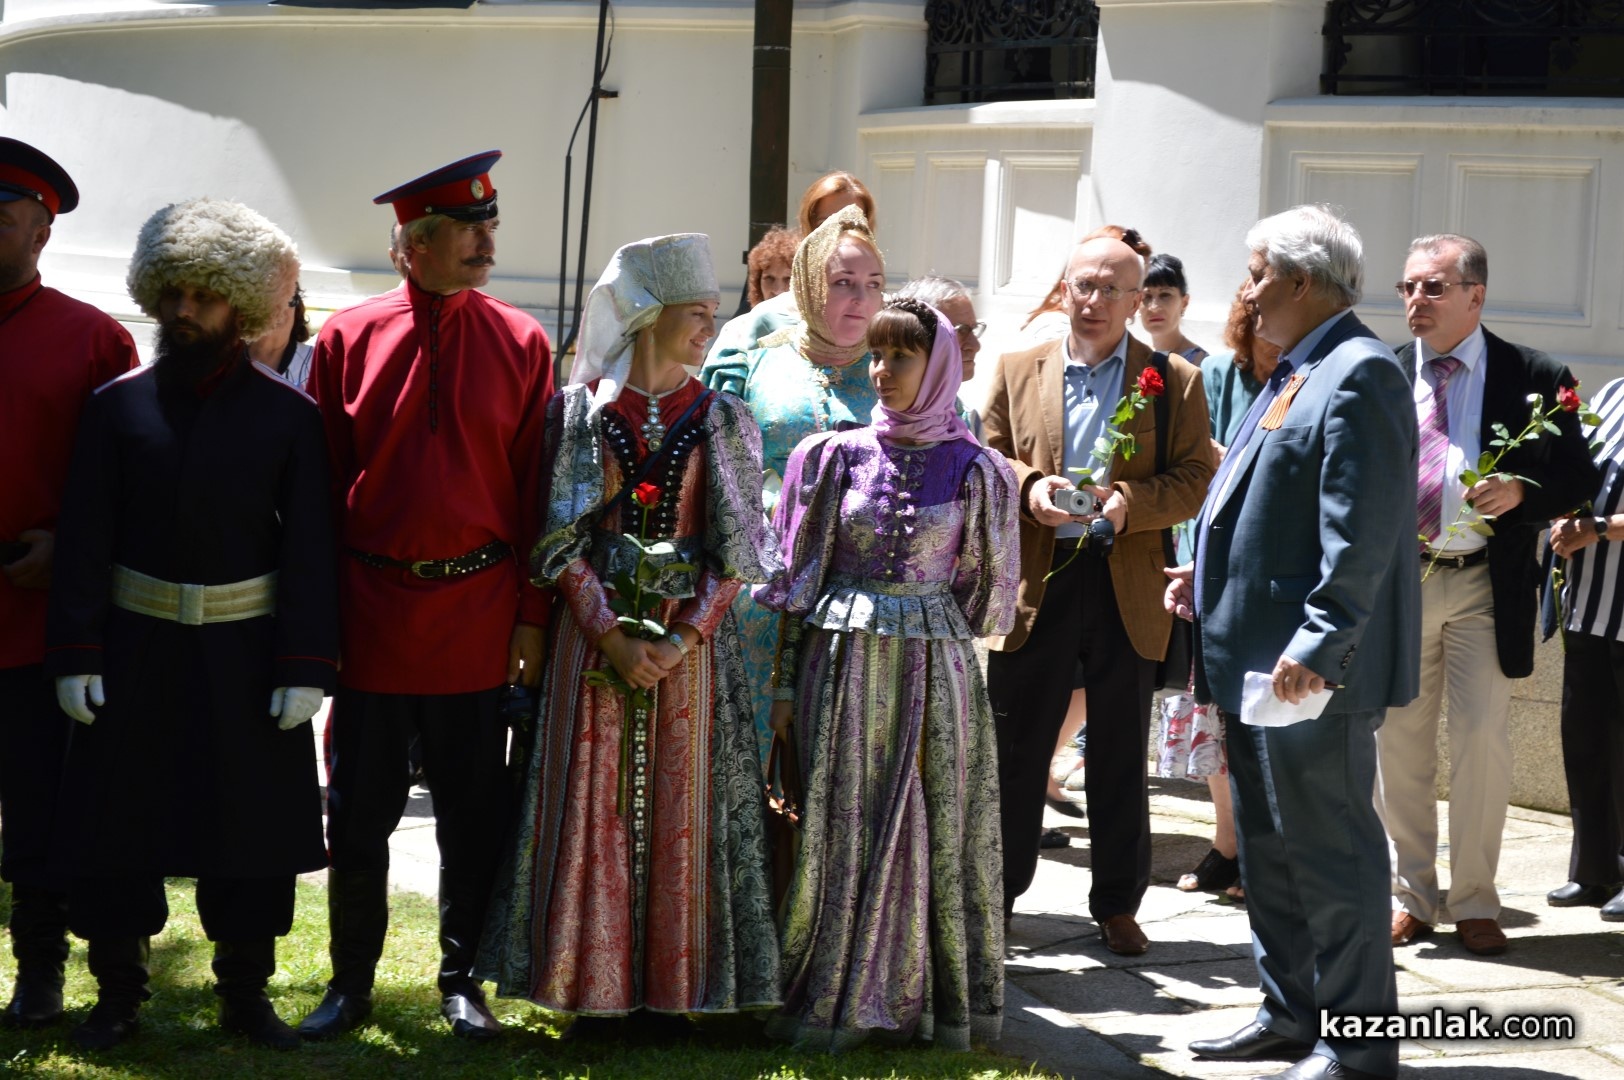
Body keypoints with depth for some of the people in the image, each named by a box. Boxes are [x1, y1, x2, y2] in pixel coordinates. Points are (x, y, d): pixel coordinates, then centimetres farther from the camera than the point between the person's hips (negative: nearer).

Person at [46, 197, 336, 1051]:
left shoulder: (289, 415, 0)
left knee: (251, 825, 6)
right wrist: (76, 654, -6)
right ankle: (117, 994, 18)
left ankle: (245, 993, 19)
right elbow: (84, 540, 1)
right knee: (115, 822, 4)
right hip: (135, 648, 1)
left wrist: (305, 666, -8)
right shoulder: (118, 405, 2)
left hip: (245, 653, 0)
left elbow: (309, 551, -1)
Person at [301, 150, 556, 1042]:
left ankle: (461, 978, 22)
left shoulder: (522, 343, 1)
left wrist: (531, 618, -1)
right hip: (371, 615, 0)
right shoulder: (347, 340, 0)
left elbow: (537, 492, 2)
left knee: (474, 815, 8)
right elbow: (318, 489, 2)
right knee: (359, 812, 7)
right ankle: (351, 983, 21)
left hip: (478, 614, 0)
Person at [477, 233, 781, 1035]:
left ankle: (668, 985, 10)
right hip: (594, 629, -1)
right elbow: (561, 539, -2)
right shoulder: (579, 411, 1)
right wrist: (611, 635, -13)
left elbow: (735, 549, 2)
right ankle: (594, 986, 8)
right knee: (592, 799, 0)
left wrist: (686, 637, -11)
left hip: (690, 634, 1)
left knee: (679, 806, 3)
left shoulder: (718, 419, 5)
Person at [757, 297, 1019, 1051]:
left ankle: (942, 999, 13)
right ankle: (833, 1003, 8)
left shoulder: (971, 468, 2)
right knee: (839, 828, 1)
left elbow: (984, 585, 8)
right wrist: (787, 679, 1)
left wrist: (932, 638, 3)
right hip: (844, 667, 0)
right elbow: (799, 576, 4)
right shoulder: (836, 456, 3)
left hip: (934, 668, 0)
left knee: (937, 828, 3)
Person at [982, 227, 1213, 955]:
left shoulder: (1175, 381, 3)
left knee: (1120, 755, 7)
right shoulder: (1016, 371, 9)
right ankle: (995, 894, 16)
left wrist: (1130, 502, -19)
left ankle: (1117, 904, 17)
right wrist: (1029, 488, -12)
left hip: (1128, 586, -1)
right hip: (1035, 582, 1)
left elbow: (1196, 478, -1)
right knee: (1015, 747, 5)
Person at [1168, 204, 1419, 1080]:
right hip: (1256, 655, 11)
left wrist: (1318, 646, -27)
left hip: (1313, 669, -11)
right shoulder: (1292, 375, 17)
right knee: (1267, 845, 17)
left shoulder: (1358, 375, -16)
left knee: (1329, 848, -4)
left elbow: (1362, 531, -23)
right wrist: (1207, 572, 13)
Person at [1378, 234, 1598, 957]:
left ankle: (1474, 902, 10)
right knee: (1398, 745, 7)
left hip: (1485, 586, -2)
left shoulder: (1534, 378, 0)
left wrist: (1522, 490, -18)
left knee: (1482, 741, -2)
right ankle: (1410, 895, 19)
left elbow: (1580, 477, 2)